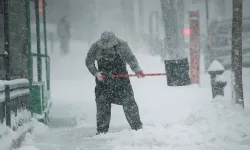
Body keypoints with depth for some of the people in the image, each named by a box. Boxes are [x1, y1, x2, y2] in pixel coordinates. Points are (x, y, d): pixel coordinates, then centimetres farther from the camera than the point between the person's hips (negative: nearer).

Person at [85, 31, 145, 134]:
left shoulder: (122, 45, -13)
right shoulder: (96, 47, -11)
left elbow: (131, 59, -6)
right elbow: (89, 62, 0)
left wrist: (137, 69, -22)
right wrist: (96, 73, -14)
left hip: (121, 78, -1)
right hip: (103, 79, 1)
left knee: (128, 102, -3)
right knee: (102, 105, 0)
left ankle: (137, 127, 8)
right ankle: (101, 130, 10)